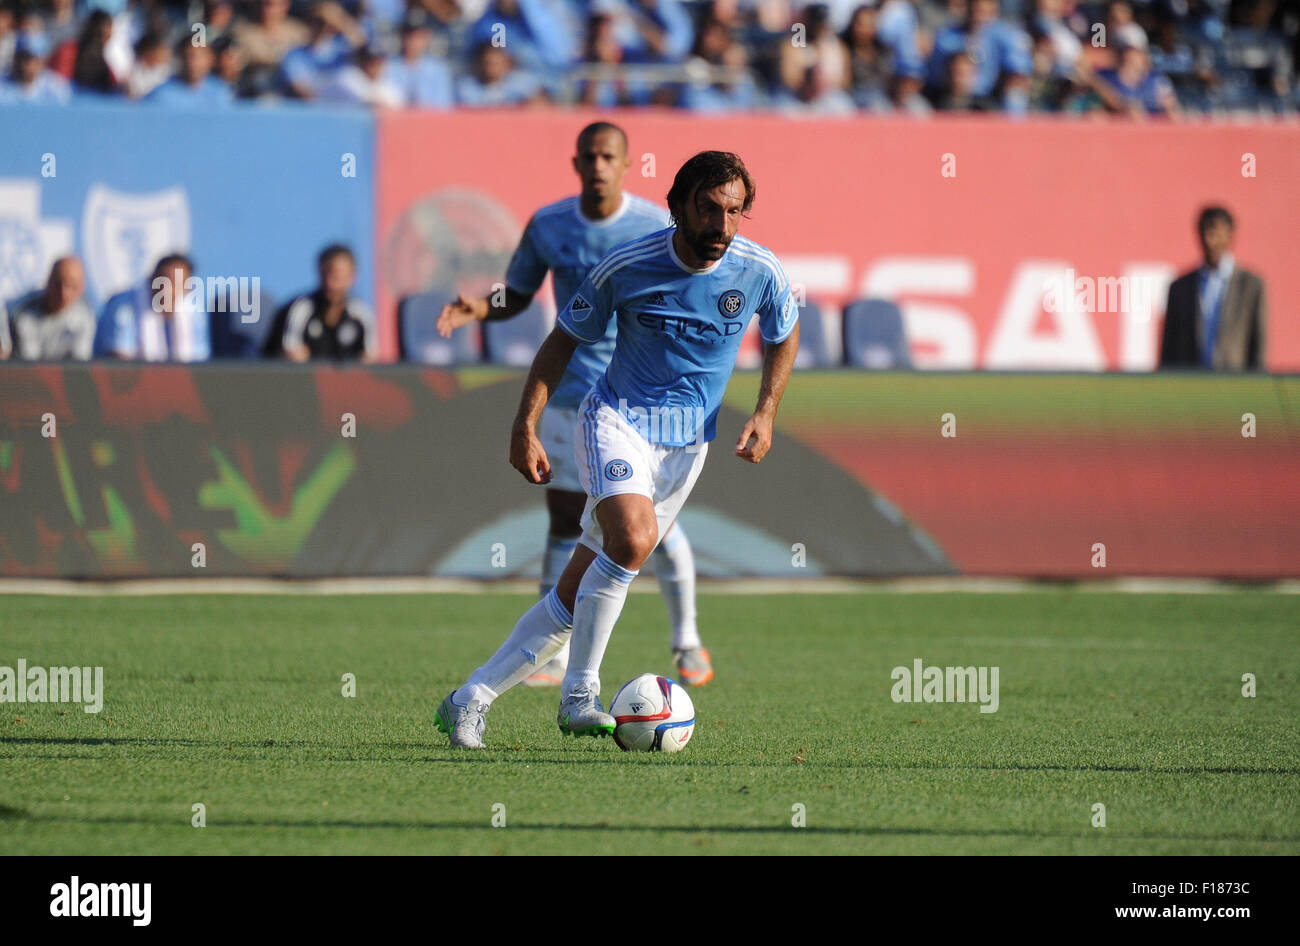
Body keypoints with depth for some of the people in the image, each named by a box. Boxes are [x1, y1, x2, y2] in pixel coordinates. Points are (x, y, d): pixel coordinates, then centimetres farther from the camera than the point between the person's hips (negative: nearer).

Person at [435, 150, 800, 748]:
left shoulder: (760, 272, -7)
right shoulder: (627, 265, -13)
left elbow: (782, 335, 14)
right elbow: (564, 340, 0)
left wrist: (766, 413, 2)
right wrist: (526, 425, -7)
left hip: (688, 445, 3)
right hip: (616, 419, -3)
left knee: (577, 595, 1)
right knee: (634, 537, -32)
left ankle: (470, 702, 10)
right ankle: (579, 697, -20)